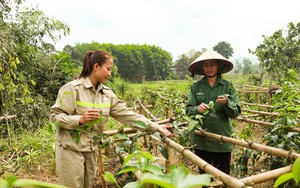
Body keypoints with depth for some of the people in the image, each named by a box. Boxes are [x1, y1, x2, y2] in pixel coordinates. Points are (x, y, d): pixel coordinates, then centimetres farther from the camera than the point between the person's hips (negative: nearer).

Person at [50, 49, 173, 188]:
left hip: (92, 150, 6)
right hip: (71, 149, -6)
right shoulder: (72, 88, -14)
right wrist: (80, 120, -29)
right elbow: (55, 116, -13)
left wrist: (155, 127, -7)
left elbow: (126, 113, -1)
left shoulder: (107, 93, 3)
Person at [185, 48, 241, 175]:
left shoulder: (228, 86, -1)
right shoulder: (196, 87, 1)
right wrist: (197, 109, -21)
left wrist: (227, 103, -22)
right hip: (201, 140, 1)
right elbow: (188, 110, 0)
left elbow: (236, 112, -2)